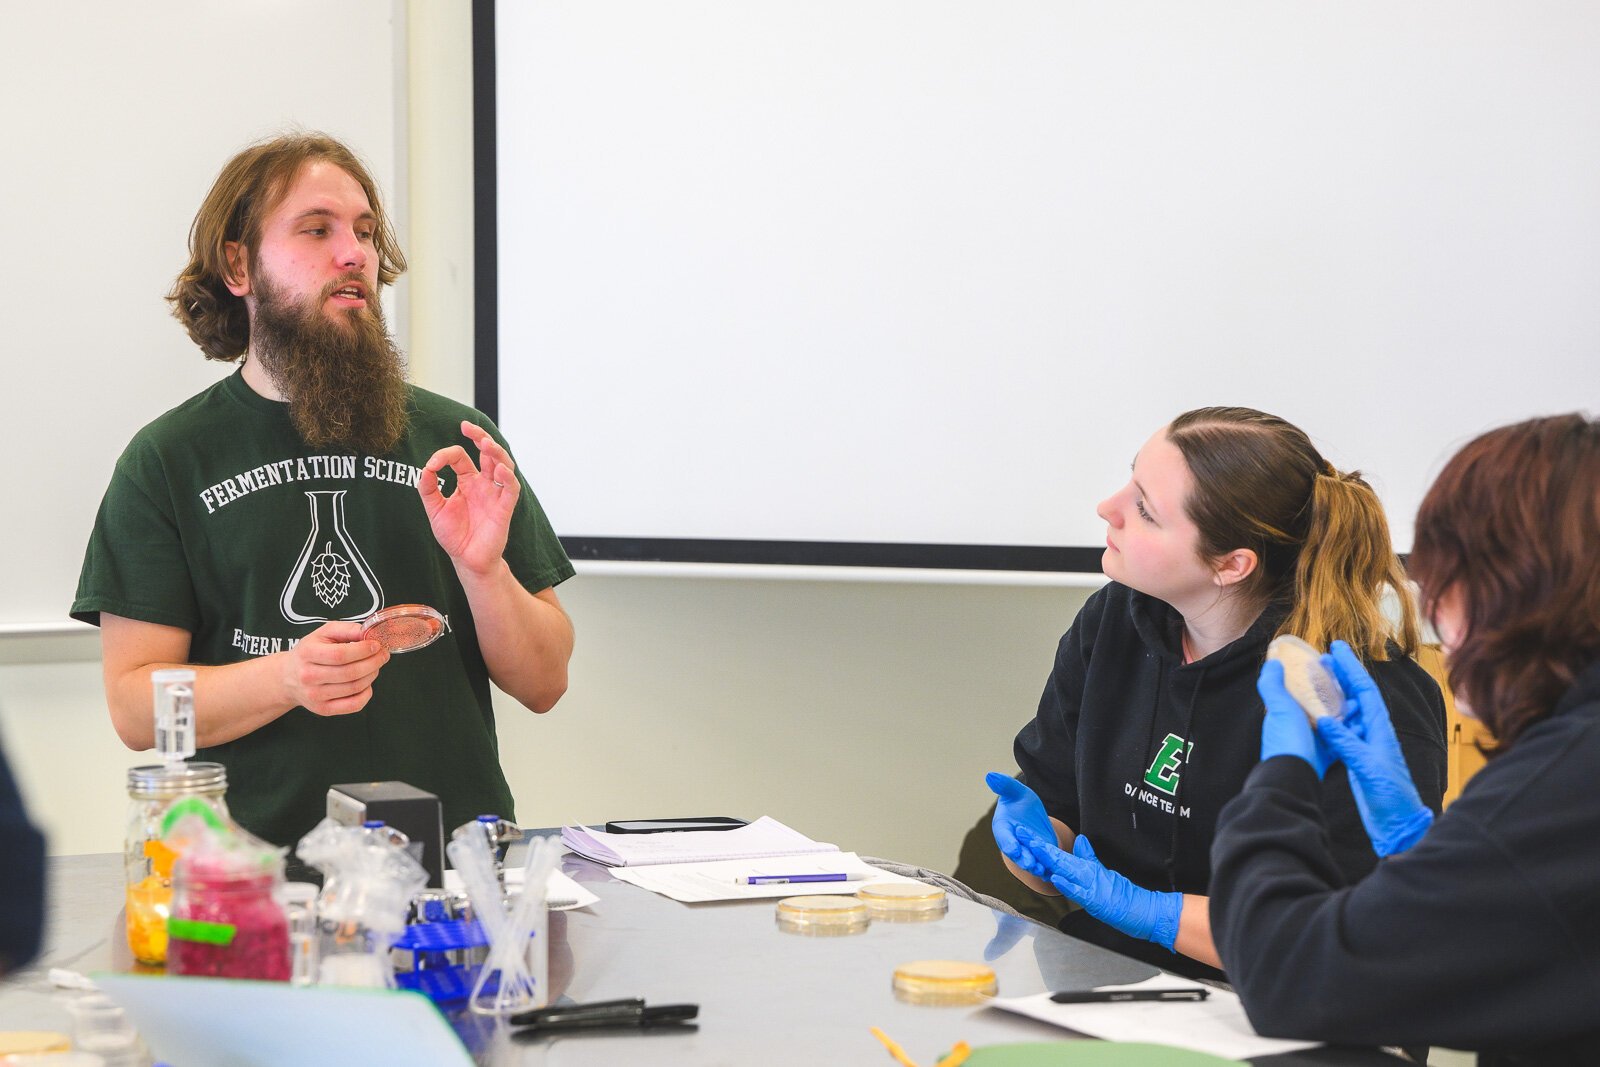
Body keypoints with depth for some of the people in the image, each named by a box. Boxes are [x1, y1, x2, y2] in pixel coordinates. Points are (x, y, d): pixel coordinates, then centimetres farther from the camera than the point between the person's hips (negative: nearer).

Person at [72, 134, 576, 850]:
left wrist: (483, 569, -9)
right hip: (259, 863, -2)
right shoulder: (167, 460, 6)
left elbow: (544, 684, 10)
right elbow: (135, 707, 0)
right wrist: (288, 677, -17)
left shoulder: (455, 442, 11)